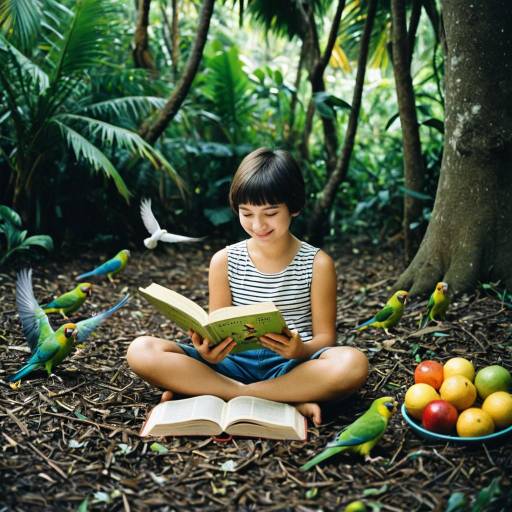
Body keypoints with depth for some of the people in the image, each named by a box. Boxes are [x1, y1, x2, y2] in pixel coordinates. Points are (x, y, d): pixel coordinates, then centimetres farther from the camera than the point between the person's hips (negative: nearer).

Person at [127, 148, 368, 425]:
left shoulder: (317, 264, 0)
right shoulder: (224, 261, 4)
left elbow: (325, 337, 0)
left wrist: (301, 350, -24)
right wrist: (209, 352, -20)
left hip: (292, 366, -1)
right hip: (234, 362, 2)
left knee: (353, 364, -34)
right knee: (141, 350, -21)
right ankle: (287, 401, -25)